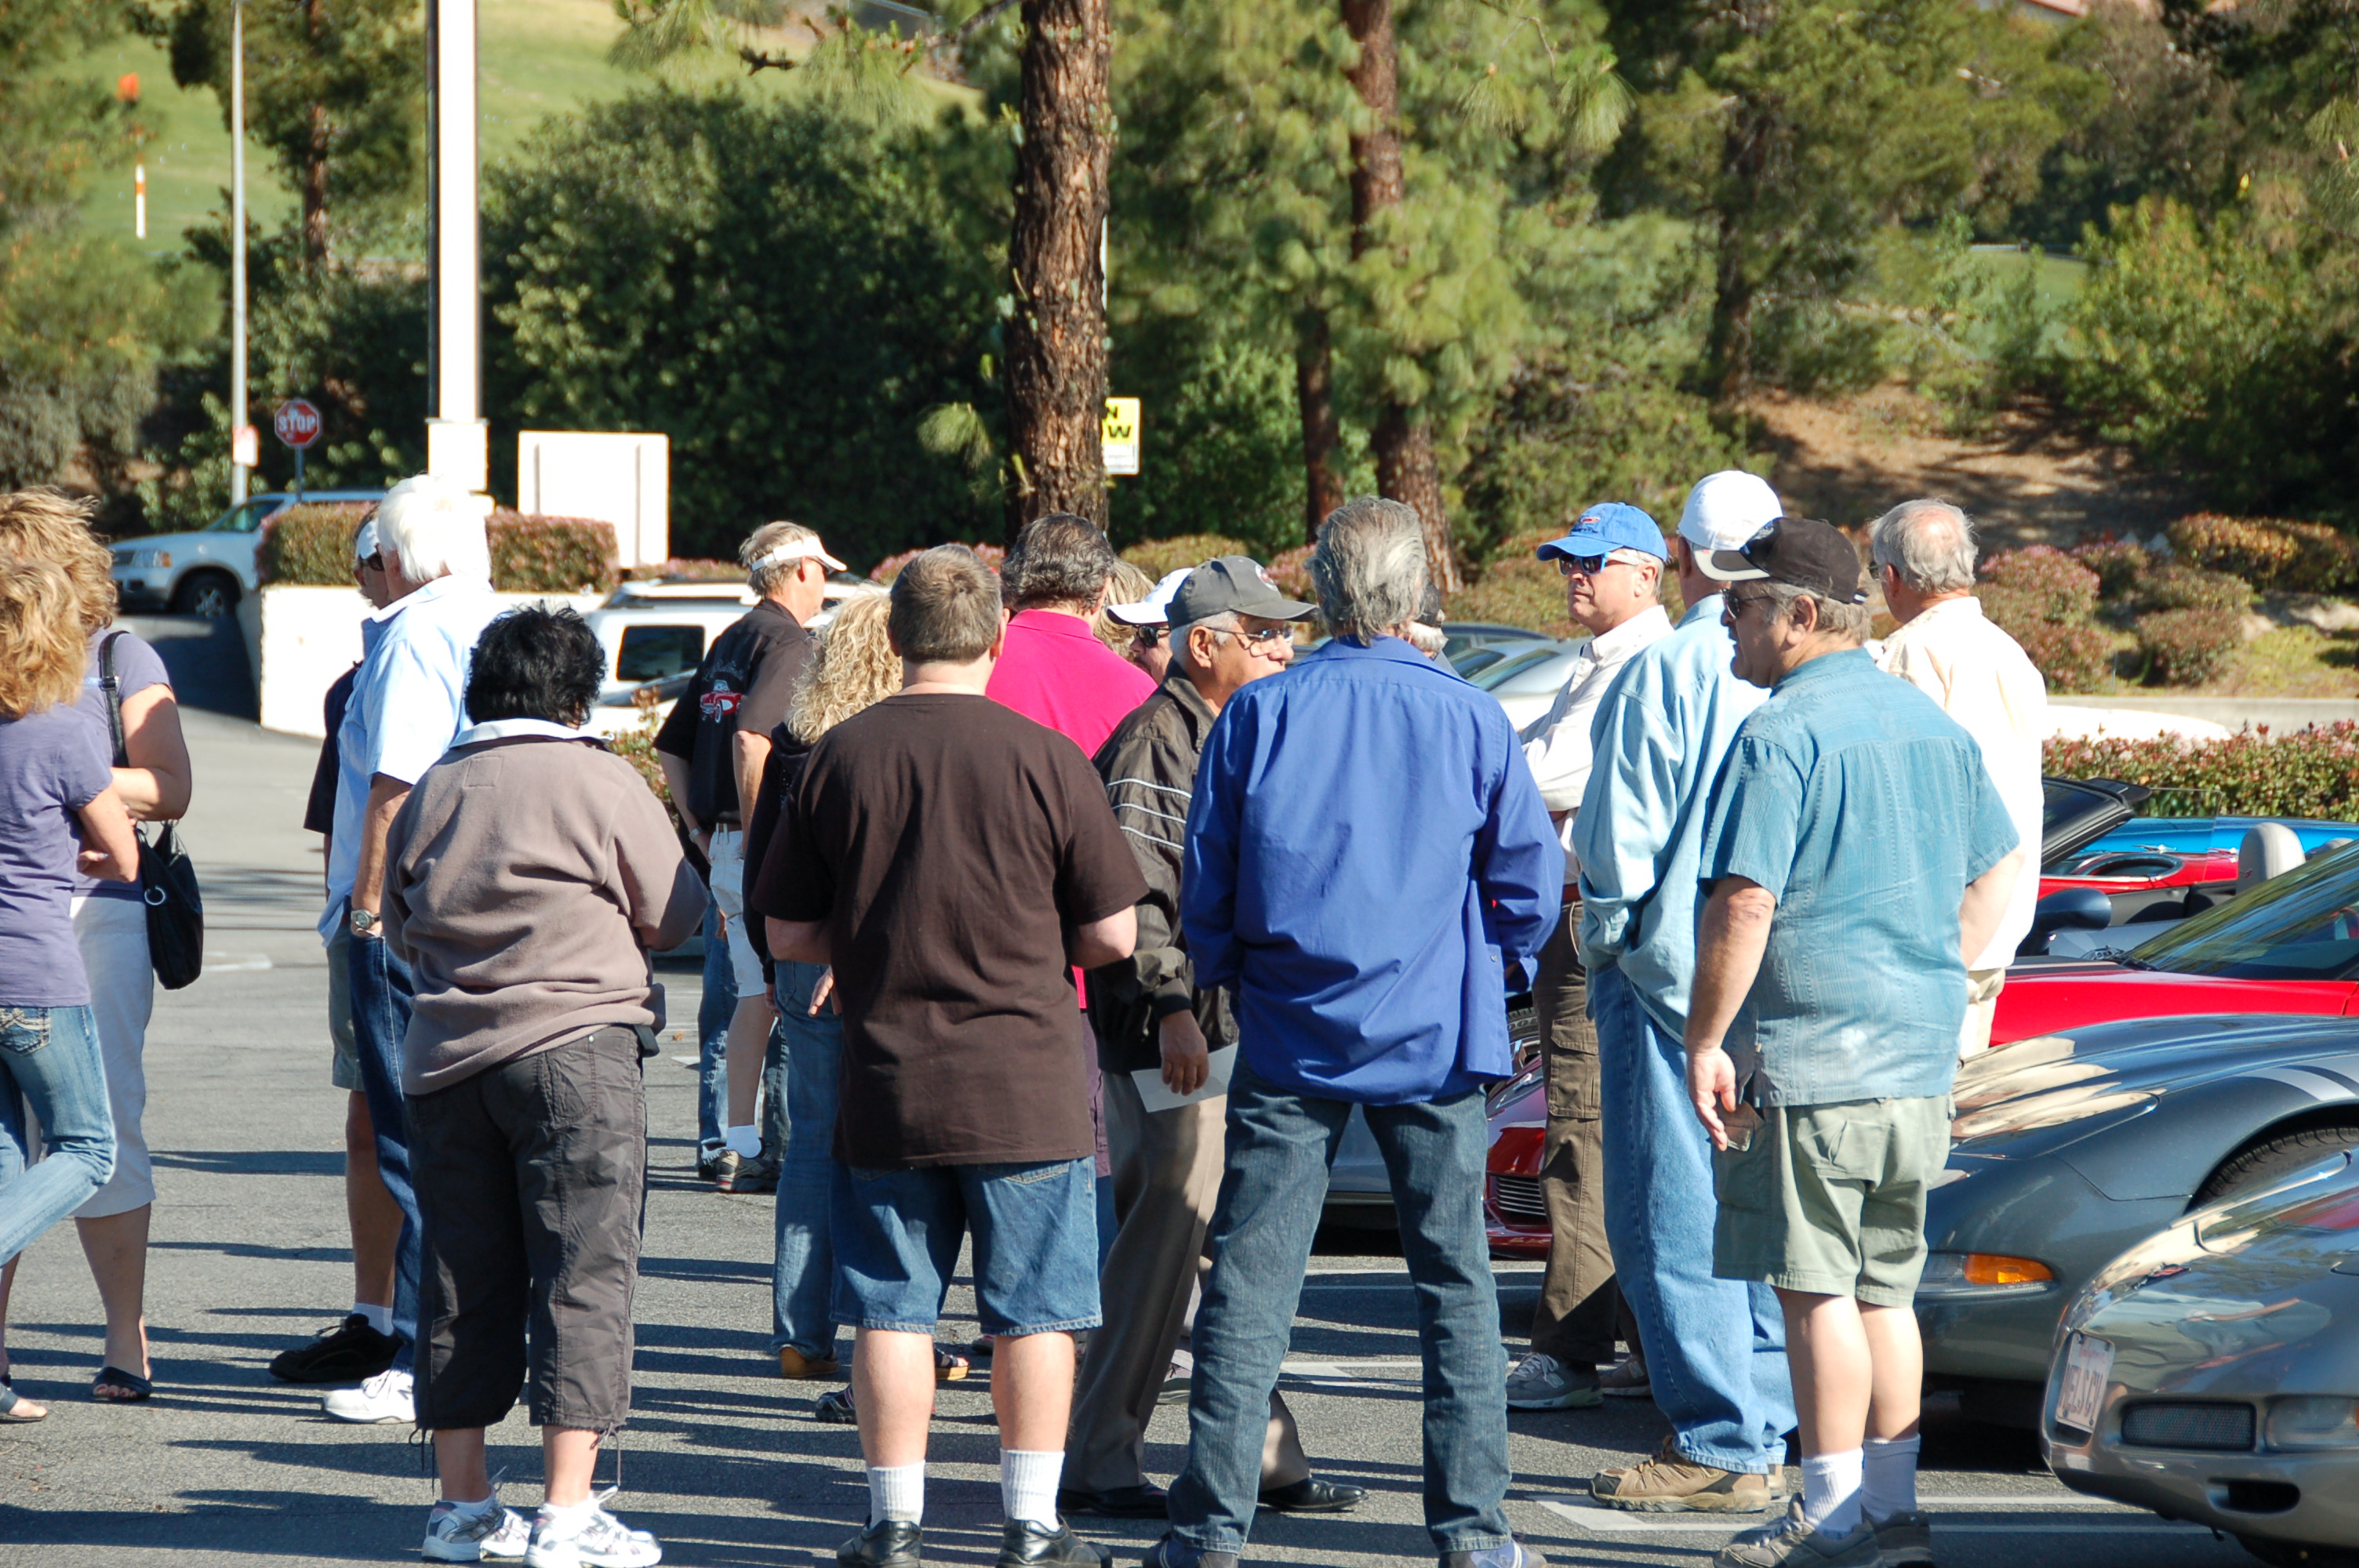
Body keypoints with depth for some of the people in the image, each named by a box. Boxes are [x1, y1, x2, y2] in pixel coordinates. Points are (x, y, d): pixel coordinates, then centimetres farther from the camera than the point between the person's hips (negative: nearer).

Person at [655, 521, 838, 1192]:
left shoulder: (728, 642, 18)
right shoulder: (787, 639, -9)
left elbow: (671, 747, 22)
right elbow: (751, 736, -24)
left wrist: (701, 830, 21)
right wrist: (757, 835, -21)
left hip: (727, 850, 9)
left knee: (755, 997, 12)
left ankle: (737, 1143, 12)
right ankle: (788, 1147, -7)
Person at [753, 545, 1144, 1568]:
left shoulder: (839, 757, -1)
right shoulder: (1046, 759, -7)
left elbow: (789, 936, 3)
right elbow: (1113, 935, -3)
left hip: (884, 1087, 2)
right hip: (1024, 1082, -2)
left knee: (892, 1312, 8)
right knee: (1033, 1313, 6)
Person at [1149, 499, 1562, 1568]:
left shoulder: (1260, 715, -4)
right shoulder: (1468, 720, -3)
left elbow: (1204, 881, 1)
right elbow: (1532, 877, 1)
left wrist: (1224, 979, 18)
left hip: (1290, 1039, 0)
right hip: (1434, 1039, 0)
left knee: (1250, 1278, 2)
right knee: (1454, 1278, 7)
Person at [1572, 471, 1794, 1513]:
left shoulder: (1665, 673, -13)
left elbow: (1618, 836, -12)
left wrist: (1607, 933, 4)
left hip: (1675, 969, -7)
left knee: (1670, 1220, -1)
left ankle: (1718, 1447, -3)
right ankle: (1766, 1440, 14)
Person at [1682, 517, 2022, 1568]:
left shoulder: (1781, 737, -13)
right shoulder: (1931, 726, 13)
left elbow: (1743, 903, -19)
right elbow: (1998, 872, 22)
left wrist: (1703, 1041, -13)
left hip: (1808, 1055, -8)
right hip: (1919, 1059, 8)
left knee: (1813, 1287, -3)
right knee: (1885, 1290, 12)